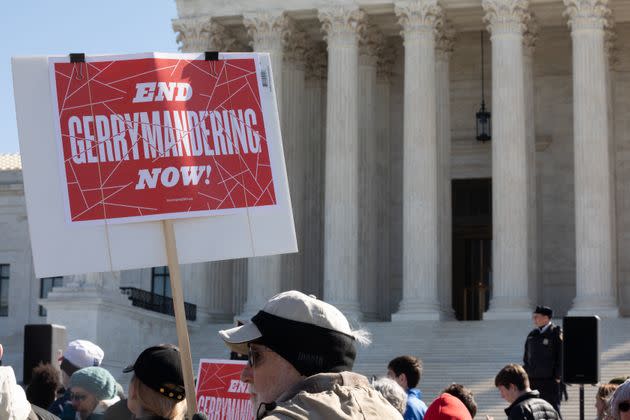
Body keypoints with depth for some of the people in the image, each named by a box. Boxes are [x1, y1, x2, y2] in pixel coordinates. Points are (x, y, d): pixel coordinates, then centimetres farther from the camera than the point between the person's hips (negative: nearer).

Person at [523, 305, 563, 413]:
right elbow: (526, 358, 18)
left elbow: (561, 356, -10)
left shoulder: (556, 333, -7)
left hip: (550, 381, -6)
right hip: (532, 381, 6)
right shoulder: (532, 334, 12)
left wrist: (558, 377, -13)